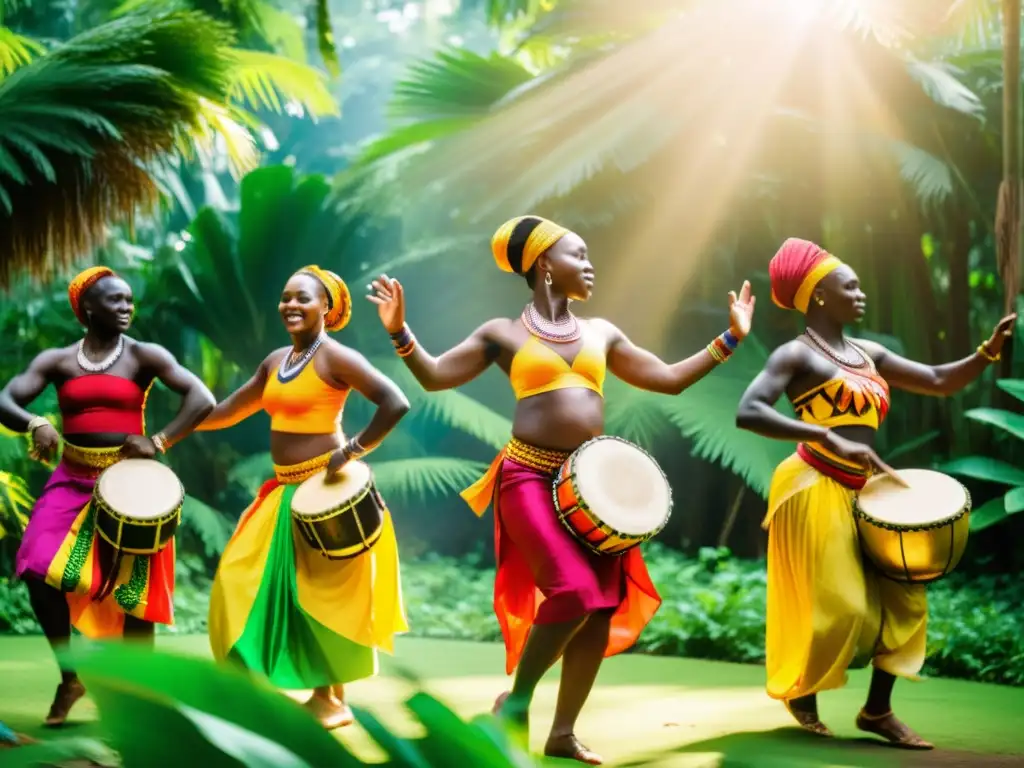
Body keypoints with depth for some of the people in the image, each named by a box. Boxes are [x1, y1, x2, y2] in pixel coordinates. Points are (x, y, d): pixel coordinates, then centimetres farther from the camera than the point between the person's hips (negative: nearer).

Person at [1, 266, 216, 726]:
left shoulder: (145, 356, -2)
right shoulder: (56, 361, 4)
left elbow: (202, 399, -9)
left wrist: (159, 442, -17)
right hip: (73, 481, 2)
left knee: (133, 589, 0)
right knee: (40, 572, -15)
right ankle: (70, 675, 5)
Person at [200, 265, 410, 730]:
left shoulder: (335, 357, -12)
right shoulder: (276, 361, 12)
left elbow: (396, 404, -21)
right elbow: (231, 410, 20)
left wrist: (353, 452, -19)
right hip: (285, 490, 9)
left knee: (321, 590, -2)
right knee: (250, 583, 9)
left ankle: (332, 698, 8)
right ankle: (259, 683, 19)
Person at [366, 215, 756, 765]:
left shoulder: (600, 333, 16)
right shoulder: (504, 333, 5)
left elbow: (671, 379, 18)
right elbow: (434, 376, 0)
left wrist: (730, 338, 13)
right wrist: (400, 332, -16)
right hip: (531, 478, -5)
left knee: (604, 607, -1)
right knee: (574, 592, -23)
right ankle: (517, 699, 0)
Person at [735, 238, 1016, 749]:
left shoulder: (867, 354, 14)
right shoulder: (796, 354, -8)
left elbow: (941, 382, 14)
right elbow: (748, 413, -22)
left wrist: (990, 350, -3)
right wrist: (830, 438, -31)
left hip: (861, 492, 8)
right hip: (816, 489, -8)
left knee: (901, 595, 3)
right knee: (836, 607, -6)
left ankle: (878, 710, 12)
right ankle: (799, 691, 19)